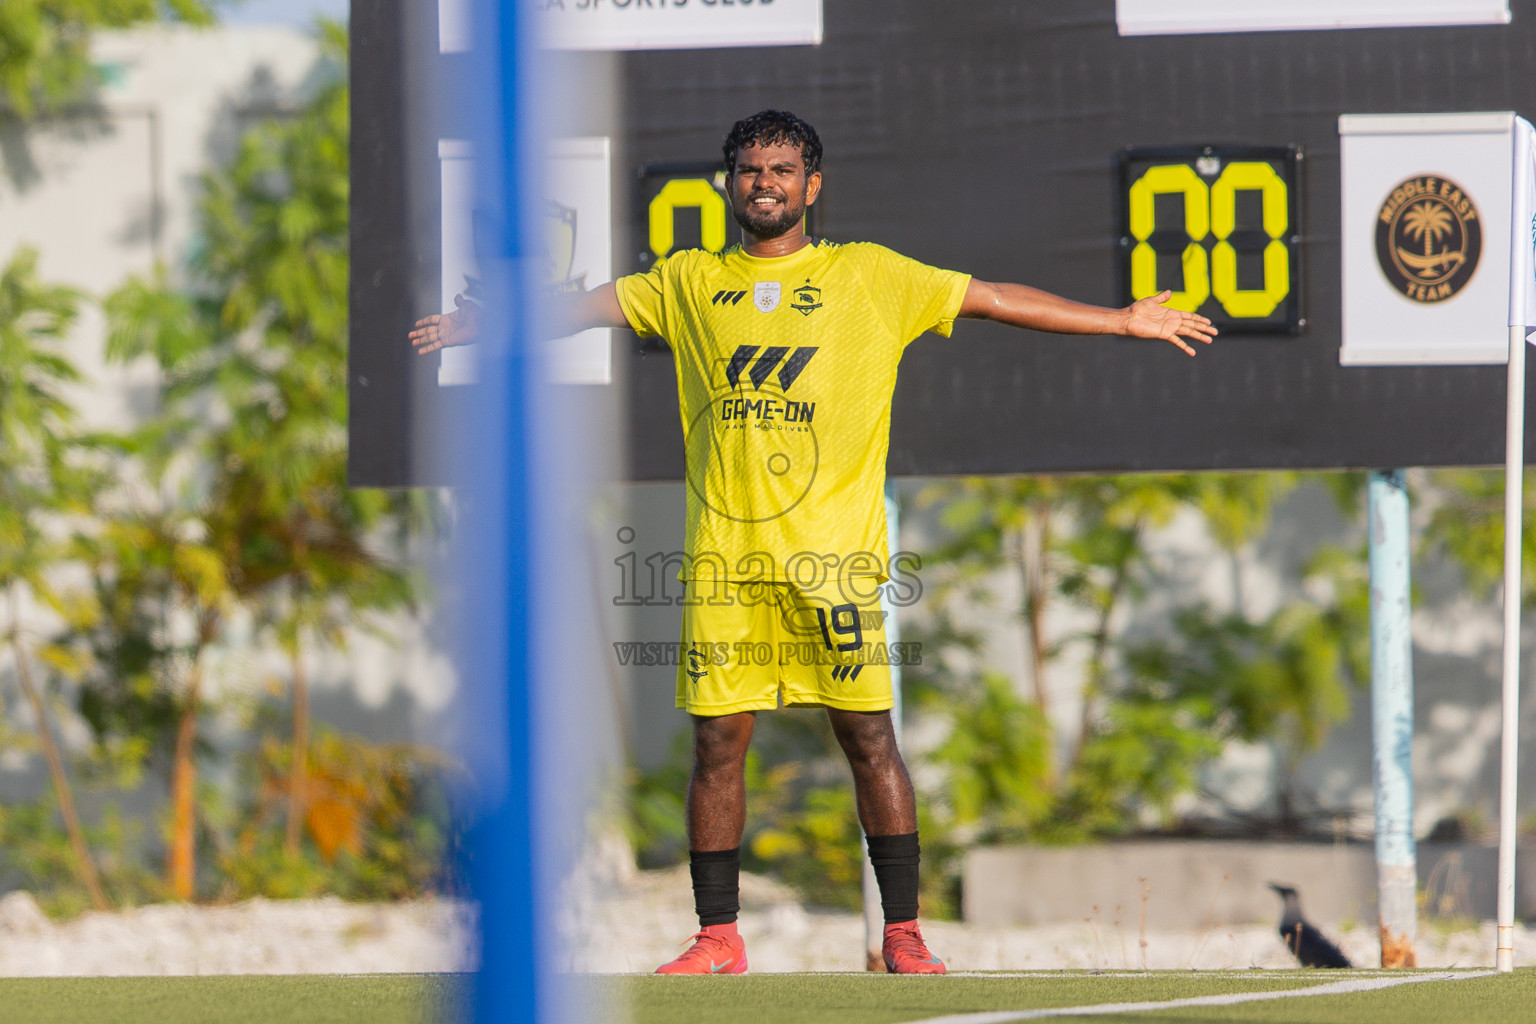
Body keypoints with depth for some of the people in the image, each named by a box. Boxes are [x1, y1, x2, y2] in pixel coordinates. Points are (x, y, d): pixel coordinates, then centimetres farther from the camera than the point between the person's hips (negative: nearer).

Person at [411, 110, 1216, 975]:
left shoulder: (868, 276, 7)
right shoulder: (692, 283, 14)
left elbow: (993, 299, 8)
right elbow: (584, 308, 20)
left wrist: (1125, 321, 6)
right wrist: (476, 325, 17)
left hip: (833, 546, -2)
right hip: (724, 549, 2)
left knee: (868, 735, -4)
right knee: (718, 741, 1)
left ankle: (904, 932, 1)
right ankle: (718, 937, 9)